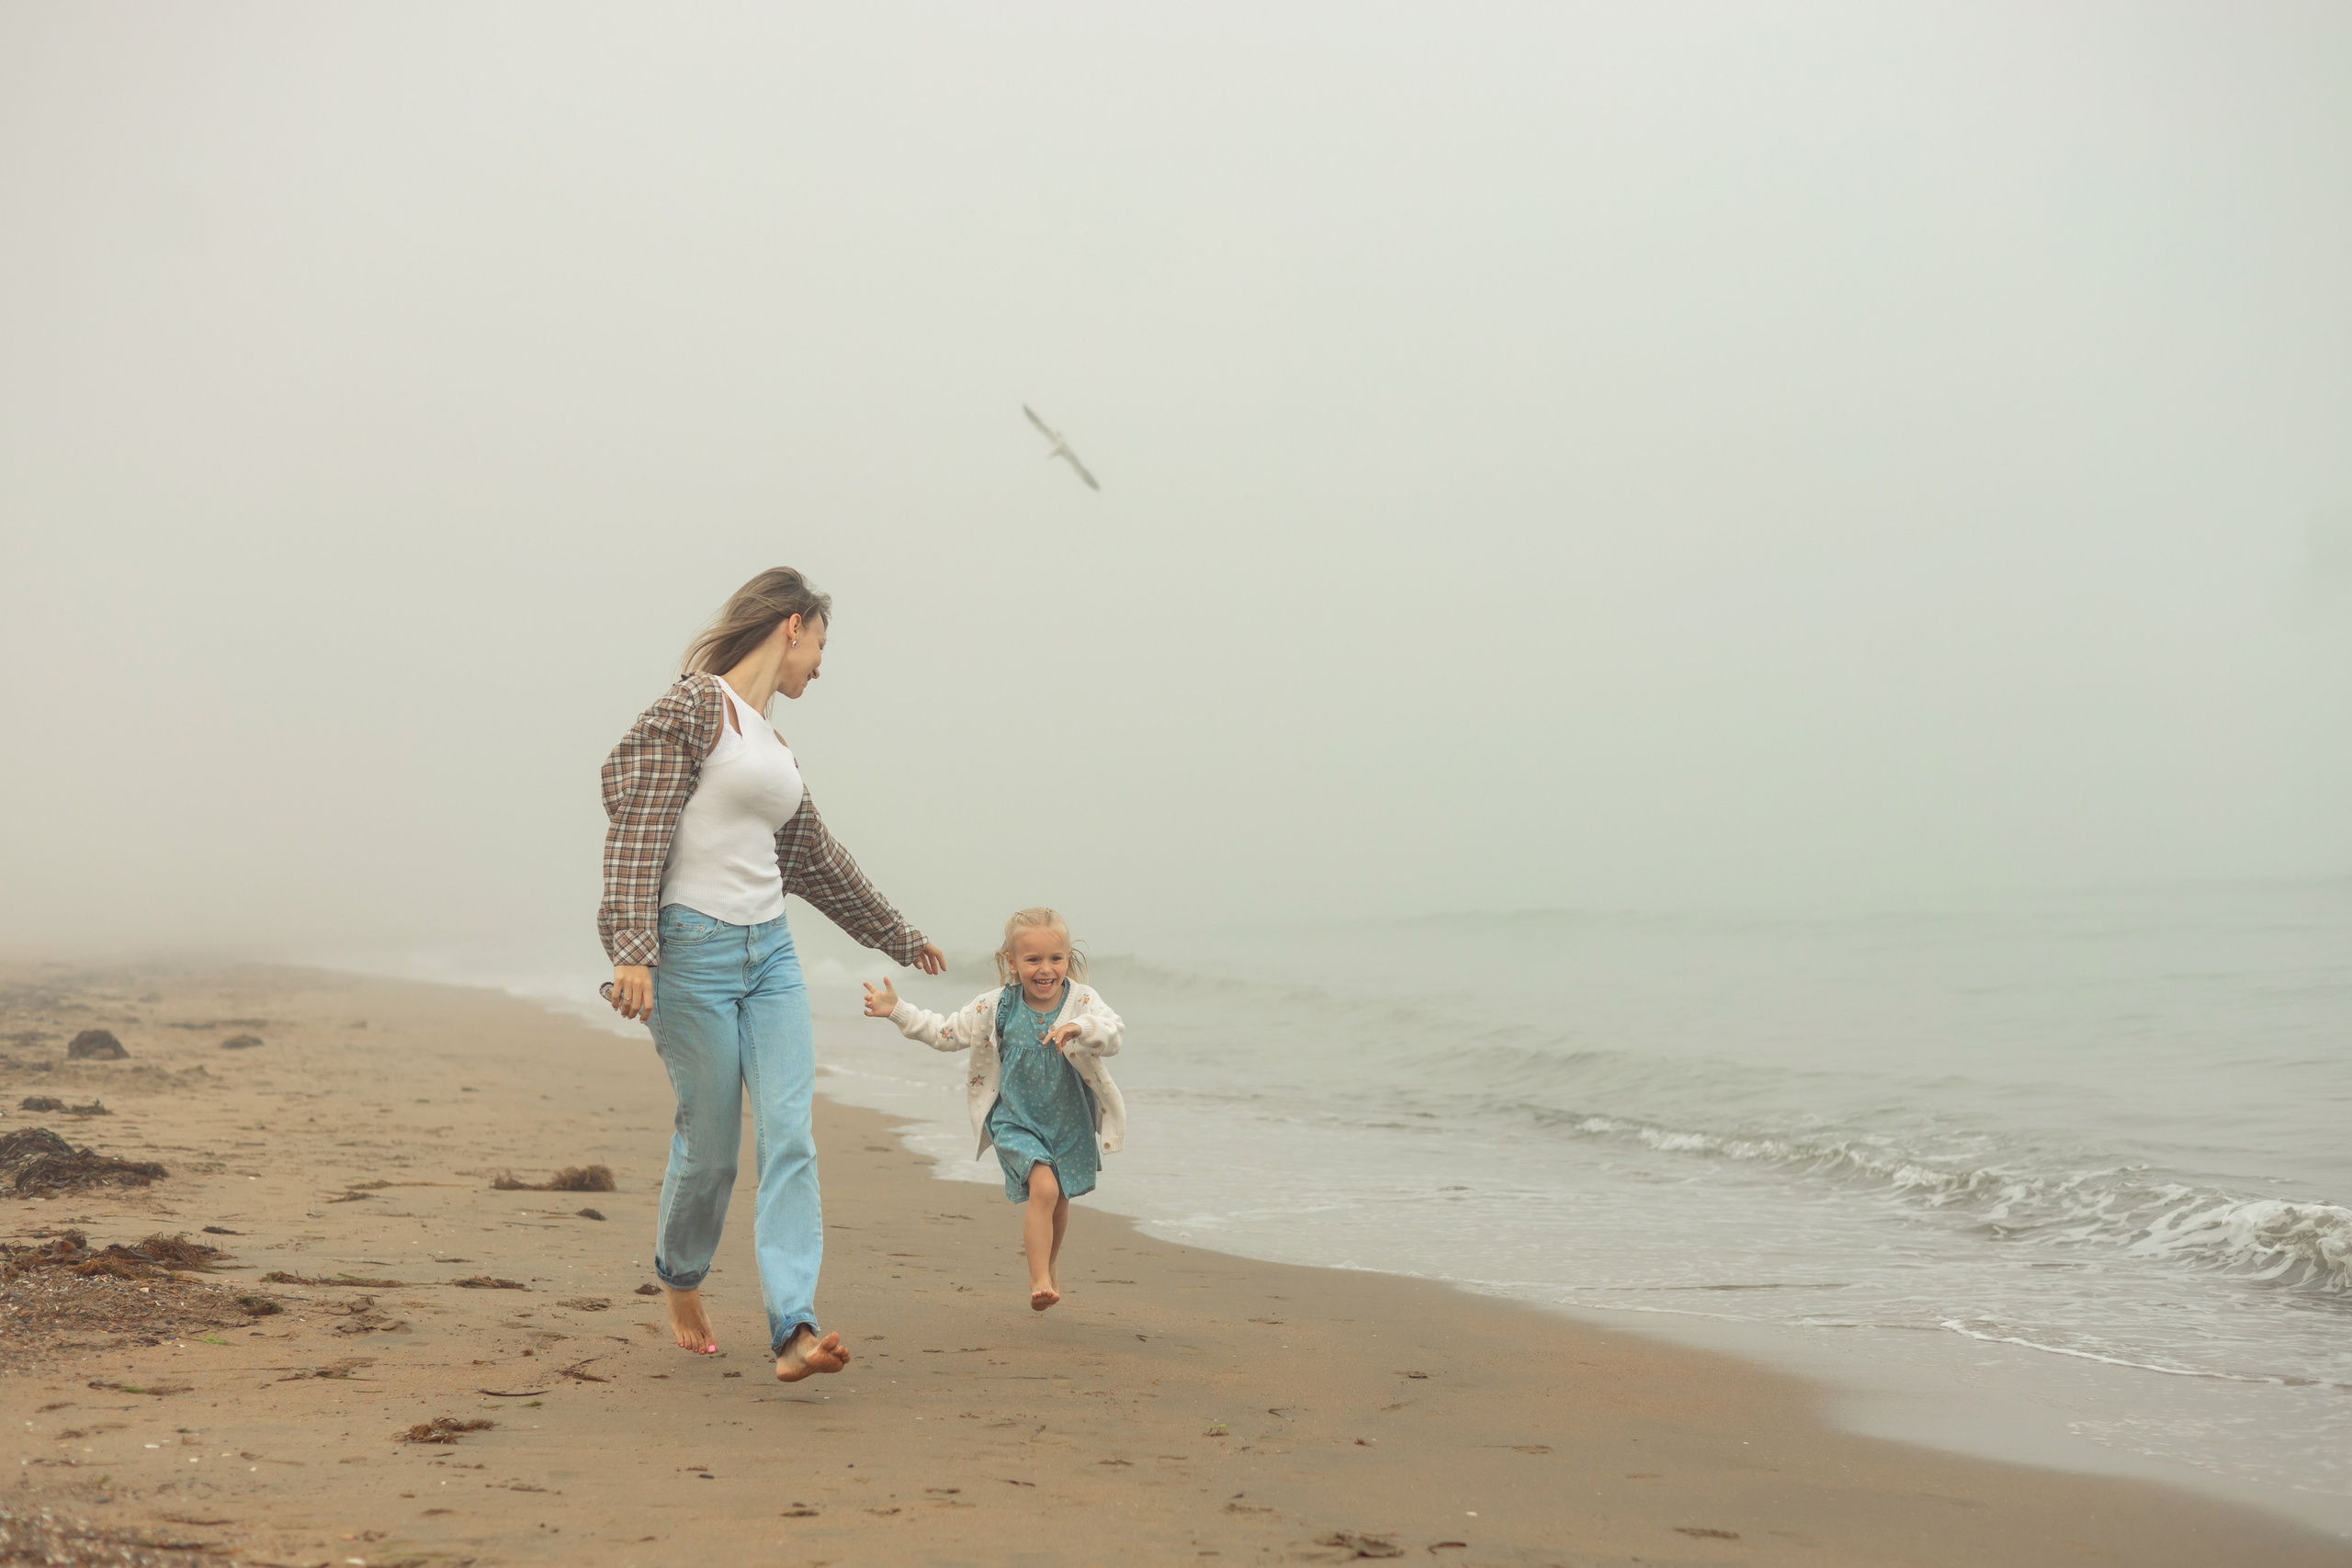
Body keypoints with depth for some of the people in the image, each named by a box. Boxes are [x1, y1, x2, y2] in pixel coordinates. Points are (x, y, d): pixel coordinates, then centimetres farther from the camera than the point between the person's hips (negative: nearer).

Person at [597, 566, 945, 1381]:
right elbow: (638, 831, -12)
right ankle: (680, 1282, 30)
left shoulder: (772, 742, 18)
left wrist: (899, 935, 36)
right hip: (695, 947, -7)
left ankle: (794, 1328, -13)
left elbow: (816, 857, 27)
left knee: (789, 1135, -7)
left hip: (770, 952, 7)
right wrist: (631, 949, -23)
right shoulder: (693, 706, -5)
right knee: (710, 1143, 2)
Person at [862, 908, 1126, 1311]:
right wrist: (897, 1011, -6)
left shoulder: (1083, 1002, -13)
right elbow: (946, 1032, 0)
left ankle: (1050, 1262, 48)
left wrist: (1081, 1027, -50)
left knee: (1060, 1201, 19)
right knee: (1043, 1188, -23)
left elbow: (1113, 1035, -30)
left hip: (1069, 1122, 2)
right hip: (1016, 1121, -2)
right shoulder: (995, 1007, -9)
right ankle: (1039, 1280, -17)